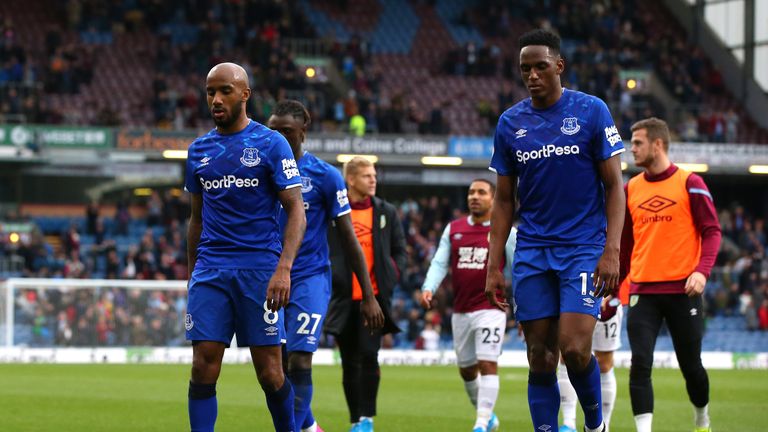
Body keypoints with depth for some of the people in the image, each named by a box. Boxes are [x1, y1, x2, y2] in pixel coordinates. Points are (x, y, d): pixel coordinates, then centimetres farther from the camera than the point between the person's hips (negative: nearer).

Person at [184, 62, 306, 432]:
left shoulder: (271, 144, -1)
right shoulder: (199, 149, 13)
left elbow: (296, 211, -5)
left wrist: (284, 268, -17)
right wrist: (192, 275, 18)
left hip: (260, 269, -3)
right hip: (210, 271, 4)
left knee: (270, 372, -2)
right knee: (203, 366, -7)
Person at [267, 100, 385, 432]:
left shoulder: (325, 176, -4)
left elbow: (349, 239, 0)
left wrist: (368, 296, -2)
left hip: (311, 278, -3)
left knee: (299, 361, -16)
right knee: (278, 365, 7)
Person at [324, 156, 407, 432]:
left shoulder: (386, 212, 9)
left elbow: (400, 251, 14)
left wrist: (393, 275, -3)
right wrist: (326, 274, -7)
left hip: (375, 296, -1)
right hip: (343, 299, 1)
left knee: (368, 355, -16)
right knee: (349, 363, 6)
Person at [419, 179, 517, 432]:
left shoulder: (505, 232, 0)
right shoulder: (453, 230, 9)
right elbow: (439, 263, 4)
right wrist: (428, 288, -14)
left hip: (490, 309, -5)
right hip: (461, 312, 5)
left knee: (488, 364, -14)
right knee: (466, 369, 12)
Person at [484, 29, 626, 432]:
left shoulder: (592, 111, -3)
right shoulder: (510, 123, 7)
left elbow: (613, 186, -2)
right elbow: (503, 200, 12)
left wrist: (611, 251, -12)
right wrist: (493, 266, 6)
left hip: (584, 248, -3)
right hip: (532, 253, 3)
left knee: (574, 349, -15)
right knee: (540, 360, 0)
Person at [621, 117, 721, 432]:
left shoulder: (690, 184, -2)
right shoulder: (631, 188, 10)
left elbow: (712, 231, -4)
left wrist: (702, 271, -20)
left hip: (682, 289, -3)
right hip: (643, 290, 3)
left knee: (691, 366, 7)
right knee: (640, 365, -11)